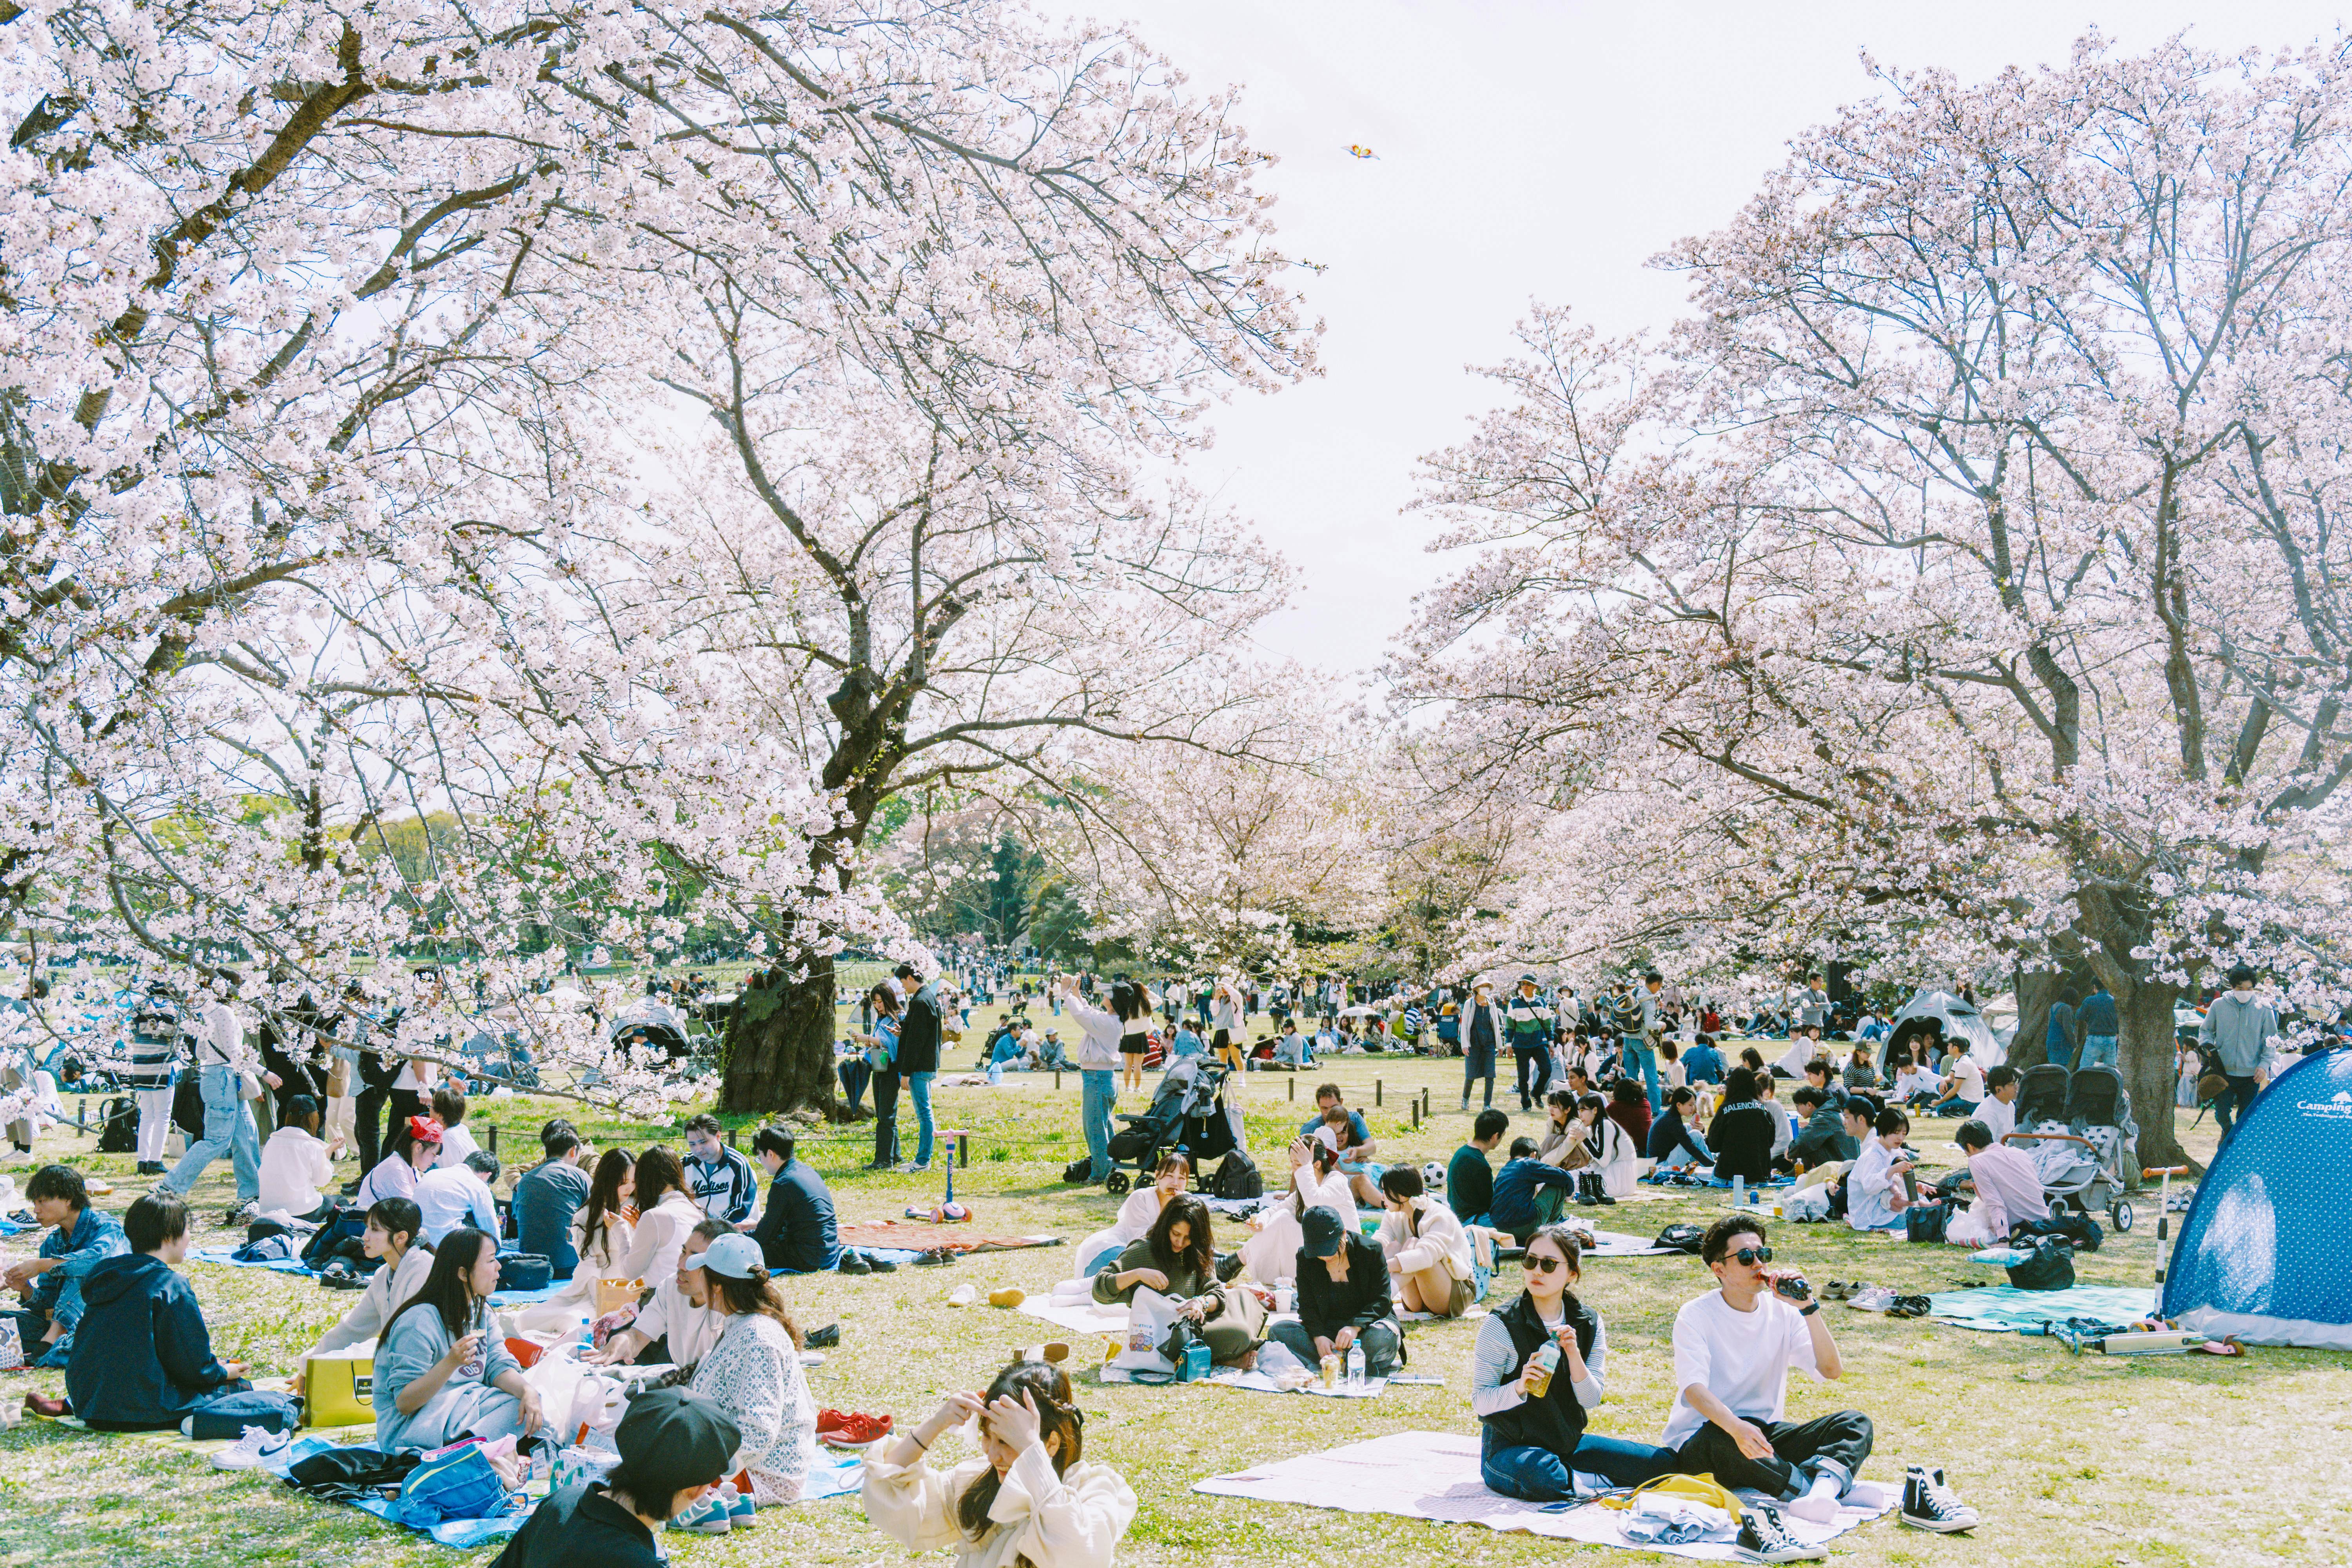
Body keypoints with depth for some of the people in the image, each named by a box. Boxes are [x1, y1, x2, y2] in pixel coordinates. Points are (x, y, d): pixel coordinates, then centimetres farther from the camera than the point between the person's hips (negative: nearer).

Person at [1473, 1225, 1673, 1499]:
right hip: (1510, 1447, -4)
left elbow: (1591, 1399, -3)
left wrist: (1573, 1353, -20)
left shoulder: (1589, 1323, 3)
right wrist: (1520, 1386, -32)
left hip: (1568, 1442, 4)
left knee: (1661, 1463, -9)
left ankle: (1565, 1474, 2)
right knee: (1545, 1479, -39)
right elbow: (1480, 1402, -13)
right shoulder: (1501, 1325, -12)